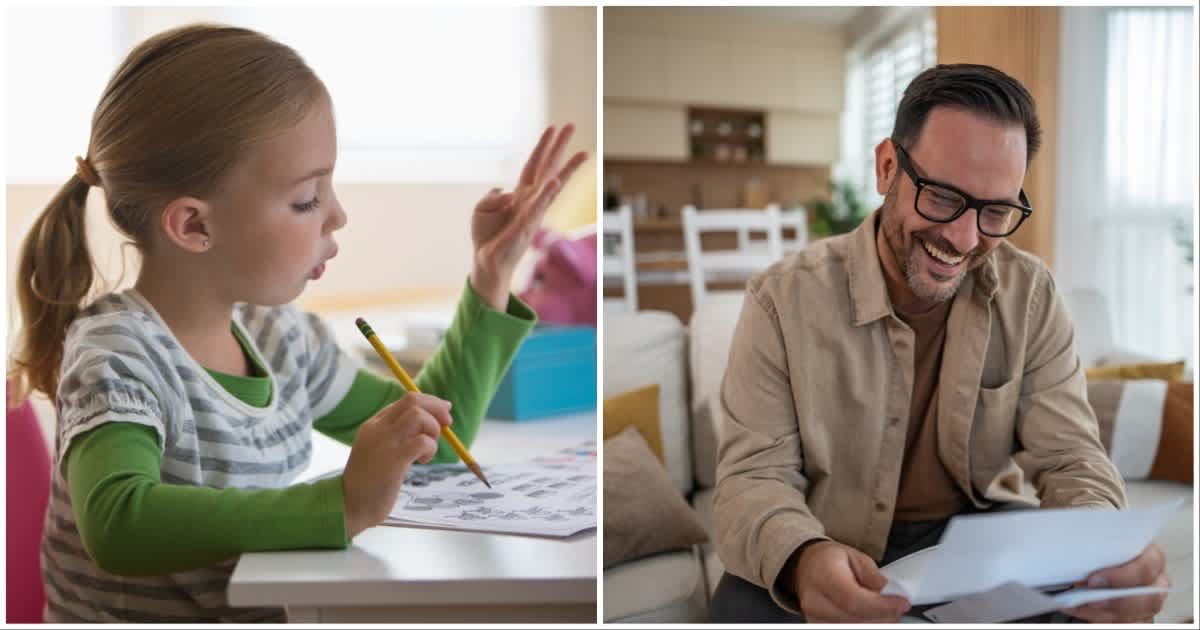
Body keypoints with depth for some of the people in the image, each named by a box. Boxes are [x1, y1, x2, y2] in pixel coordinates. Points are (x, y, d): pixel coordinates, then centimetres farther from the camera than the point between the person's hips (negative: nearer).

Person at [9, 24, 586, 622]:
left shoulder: (280, 337, 3)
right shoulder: (116, 355, -16)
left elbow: (436, 440, 12)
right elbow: (116, 527, -34)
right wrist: (343, 506, -36)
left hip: (268, 611, 4)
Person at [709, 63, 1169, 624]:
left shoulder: (1032, 296, -5)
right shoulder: (784, 300, -14)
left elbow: (1069, 457, -6)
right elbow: (753, 477, -17)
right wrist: (803, 559, -42)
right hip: (835, 554, -2)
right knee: (747, 606, -32)